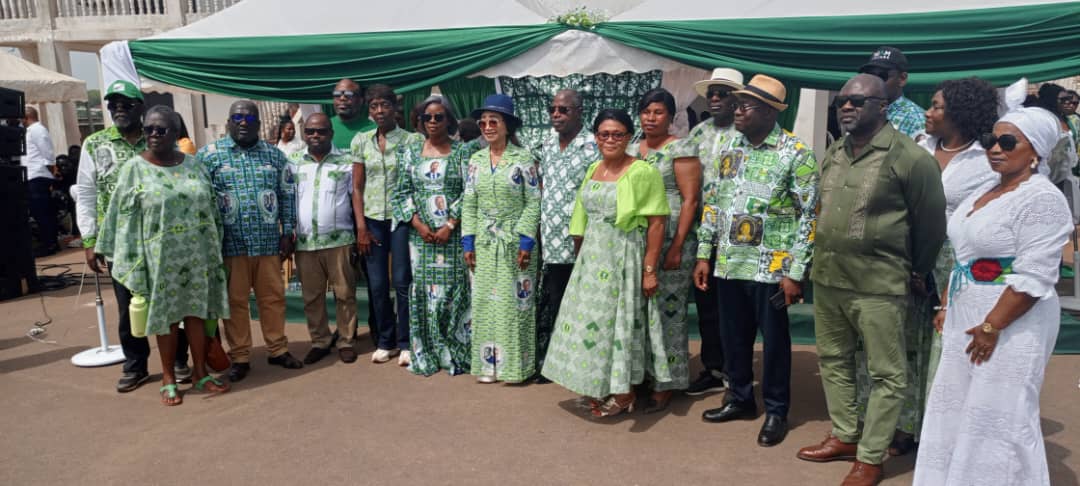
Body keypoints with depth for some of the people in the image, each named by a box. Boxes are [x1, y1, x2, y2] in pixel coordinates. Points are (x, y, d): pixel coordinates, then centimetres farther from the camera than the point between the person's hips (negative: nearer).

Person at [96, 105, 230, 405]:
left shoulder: (194, 165, 4)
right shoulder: (134, 169, -4)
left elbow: (211, 208, 9)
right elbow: (124, 220, -4)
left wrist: (215, 251, 8)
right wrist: (133, 265, -9)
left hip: (197, 255, 2)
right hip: (161, 257, -2)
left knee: (197, 312, 10)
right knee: (167, 317, 7)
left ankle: (200, 373, 22)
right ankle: (168, 378, 21)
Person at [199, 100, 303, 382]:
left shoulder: (274, 154, 8)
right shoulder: (209, 155, 1)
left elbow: (287, 196, 9)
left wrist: (287, 234, 5)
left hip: (268, 241, 2)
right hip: (230, 243, -2)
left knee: (273, 297, 9)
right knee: (235, 301, 6)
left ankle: (278, 350, 22)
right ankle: (239, 358, 17)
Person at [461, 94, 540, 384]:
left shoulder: (523, 158, -5)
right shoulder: (475, 160, 8)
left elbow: (533, 202, -8)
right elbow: (469, 203, 8)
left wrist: (526, 242, -15)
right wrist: (468, 242, 1)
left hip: (514, 240, -4)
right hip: (483, 242, 4)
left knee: (513, 303, 0)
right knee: (484, 302, 6)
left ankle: (513, 365, 11)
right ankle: (488, 362, 17)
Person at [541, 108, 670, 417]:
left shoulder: (642, 172, -13)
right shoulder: (593, 169, 9)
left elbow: (656, 223, -15)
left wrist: (649, 270, -18)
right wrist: (580, 255, 14)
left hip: (623, 257, -7)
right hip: (591, 257, 7)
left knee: (620, 320, 3)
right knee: (589, 319, 12)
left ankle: (623, 394, 20)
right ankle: (597, 389, 29)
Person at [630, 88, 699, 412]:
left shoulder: (680, 150, -4)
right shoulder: (632, 150, 14)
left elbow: (690, 200, -9)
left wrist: (677, 247, -16)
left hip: (671, 242, -6)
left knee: (668, 310, -1)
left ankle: (666, 384, 10)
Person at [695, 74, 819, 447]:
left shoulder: (796, 153, -8)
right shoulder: (729, 146, 8)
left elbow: (808, 216, -9)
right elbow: (711, 202, 12)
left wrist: (795, 273, -13)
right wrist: (704, 255, 9)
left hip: (771, 267, -5)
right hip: (729, 263, 5)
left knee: (774, 339, 8)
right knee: (733, 336, 15)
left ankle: (776, 411, 24)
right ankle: (740, 399, 33)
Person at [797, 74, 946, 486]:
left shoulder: (910, 157, -11)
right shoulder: (833, 154, 8)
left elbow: (930, 223, -3)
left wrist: (917, 273, 6)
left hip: (878, 284, -6)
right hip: (826, 277, 7)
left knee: (886, 375, 5)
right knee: (833, 361, 16)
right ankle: (844, 436, 32)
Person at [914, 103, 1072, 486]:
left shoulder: (1042, 199, -14)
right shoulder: (985, 191, 12)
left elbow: (1034, 278, -21)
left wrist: (992, 327, -20)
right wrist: (948, 307, 13)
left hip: (1011, 323, -8)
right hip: (966, 318, 9)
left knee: (998, 415, 0)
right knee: (957, 407, 14)